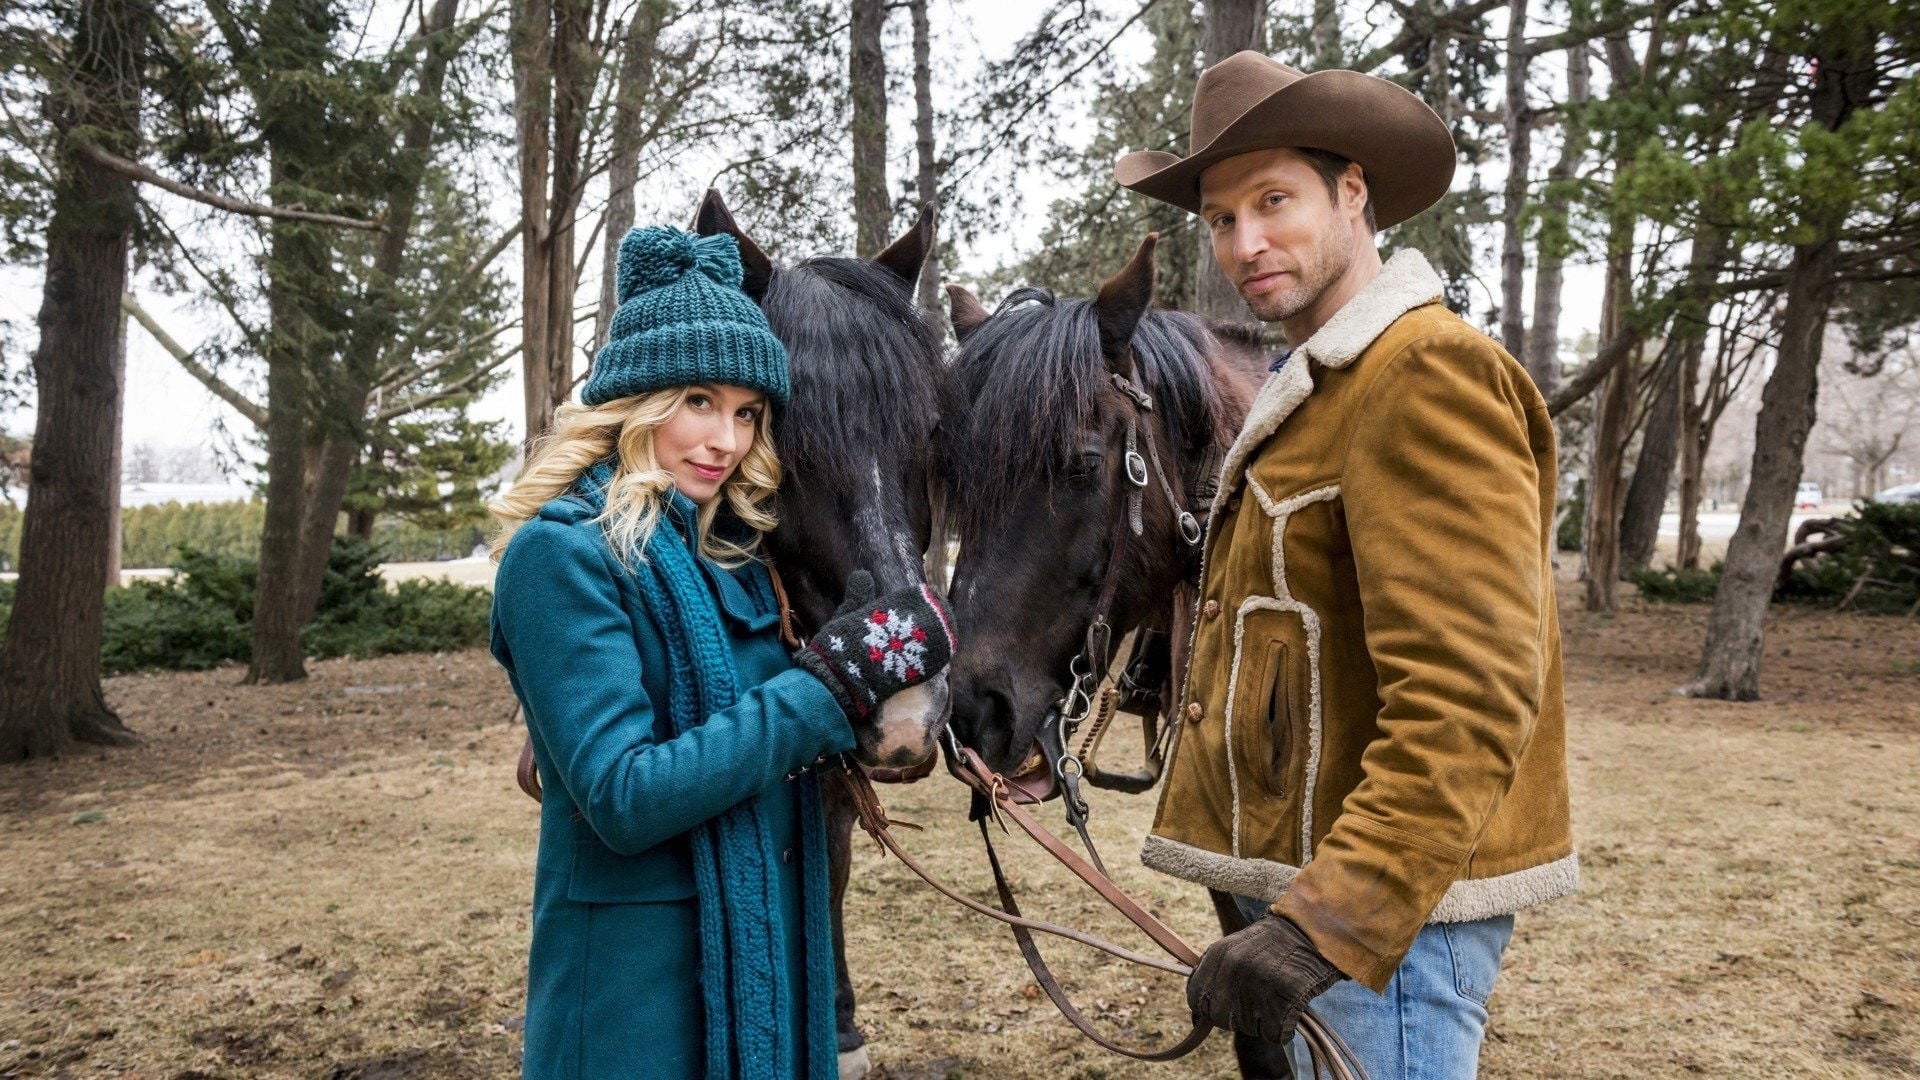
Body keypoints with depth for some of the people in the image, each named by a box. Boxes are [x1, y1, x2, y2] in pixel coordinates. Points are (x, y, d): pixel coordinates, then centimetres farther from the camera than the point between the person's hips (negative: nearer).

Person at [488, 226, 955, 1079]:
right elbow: (624, 800, -23)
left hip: (772, 955, 7)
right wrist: (831, 687, -23)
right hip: (639, 983, -7)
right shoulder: (561, 554, -15)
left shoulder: (732, 551, 5)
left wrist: (874, 661, -5)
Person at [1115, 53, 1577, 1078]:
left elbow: (1469, 698, -27)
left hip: (1382, 907, -10)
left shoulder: (1430, 373, -17)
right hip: (1298, 881, 10)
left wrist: (1331, 920, -33)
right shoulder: (1316, 388, 16)